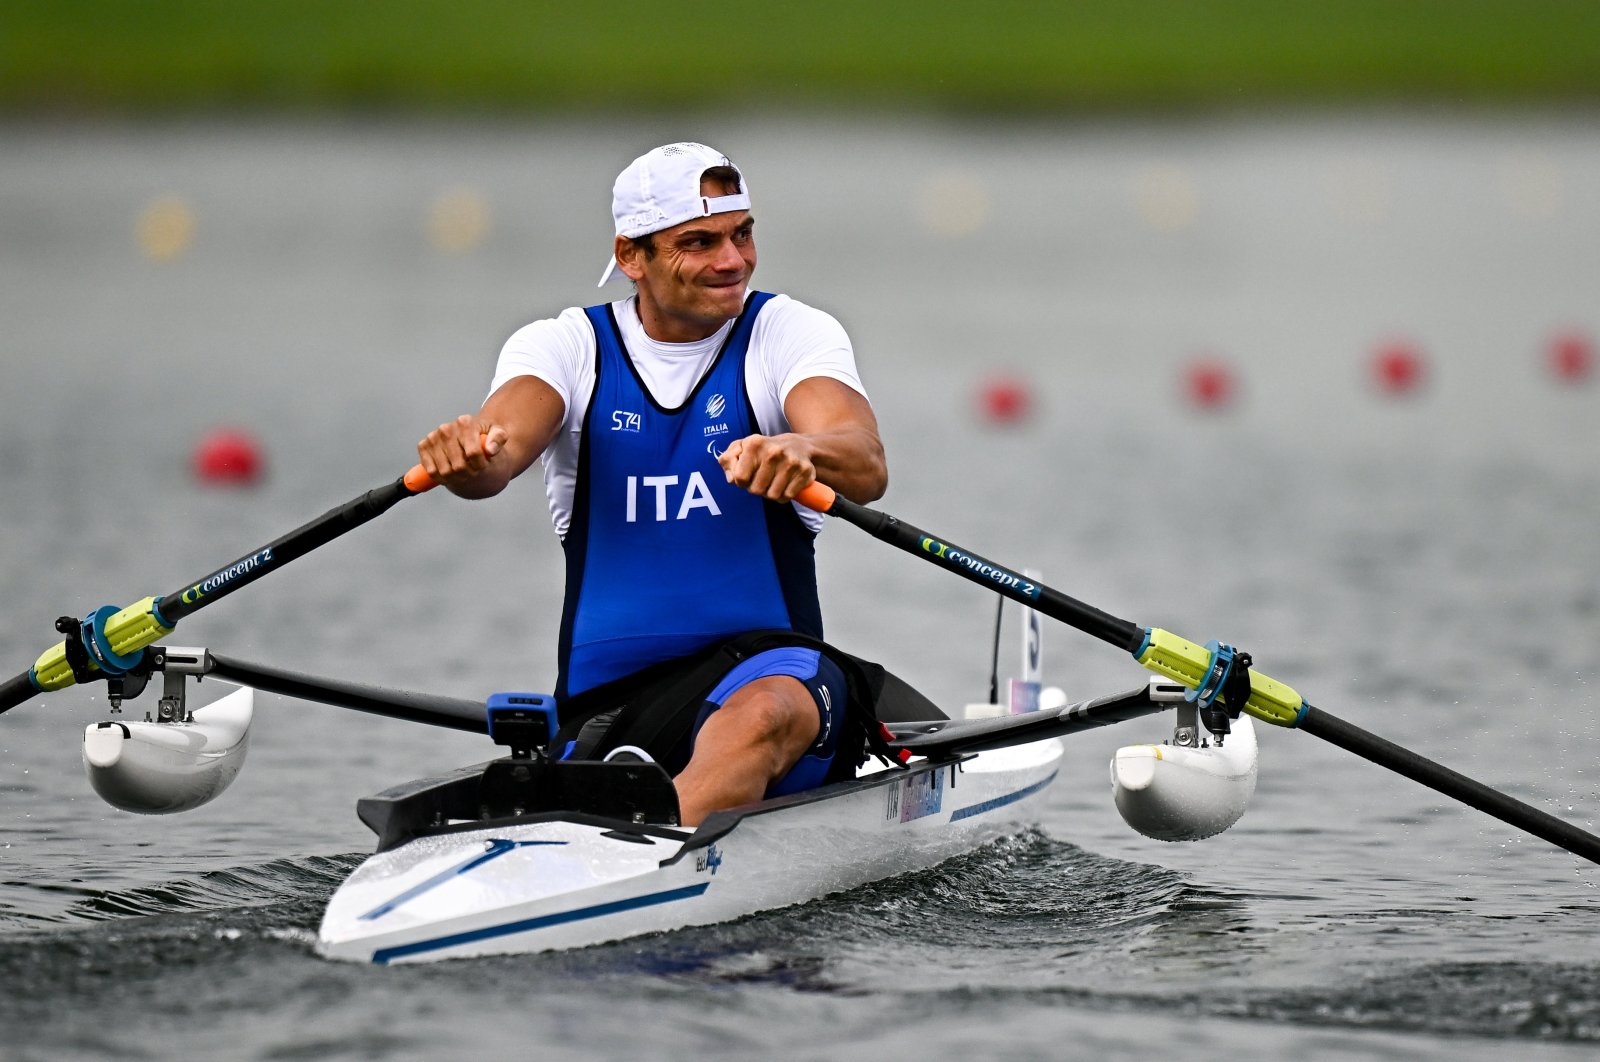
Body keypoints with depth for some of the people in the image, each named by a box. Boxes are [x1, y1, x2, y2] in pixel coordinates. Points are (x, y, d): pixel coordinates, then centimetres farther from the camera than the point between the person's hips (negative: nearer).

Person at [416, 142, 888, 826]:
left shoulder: (790, 334, 1)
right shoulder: (567, 347, 6)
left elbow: (866, 468, -18)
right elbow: (501, 447, -16)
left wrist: (804, 453, -44)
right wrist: (466, 456, -42)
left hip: (765, 671, -8)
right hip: (606, 689, 8)